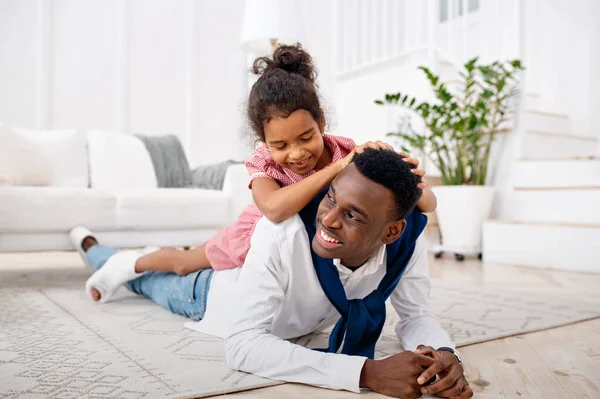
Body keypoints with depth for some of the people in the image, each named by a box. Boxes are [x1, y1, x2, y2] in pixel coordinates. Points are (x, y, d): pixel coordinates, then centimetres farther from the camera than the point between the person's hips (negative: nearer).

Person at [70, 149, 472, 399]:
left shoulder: (407, 239, -34)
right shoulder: (282, 232, -49)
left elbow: (417, 315, -20)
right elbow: (242, 344, -49)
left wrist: (444, 354, -43)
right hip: (214, 289, -2)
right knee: (147, 276, 29)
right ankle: (91, 245, 60)